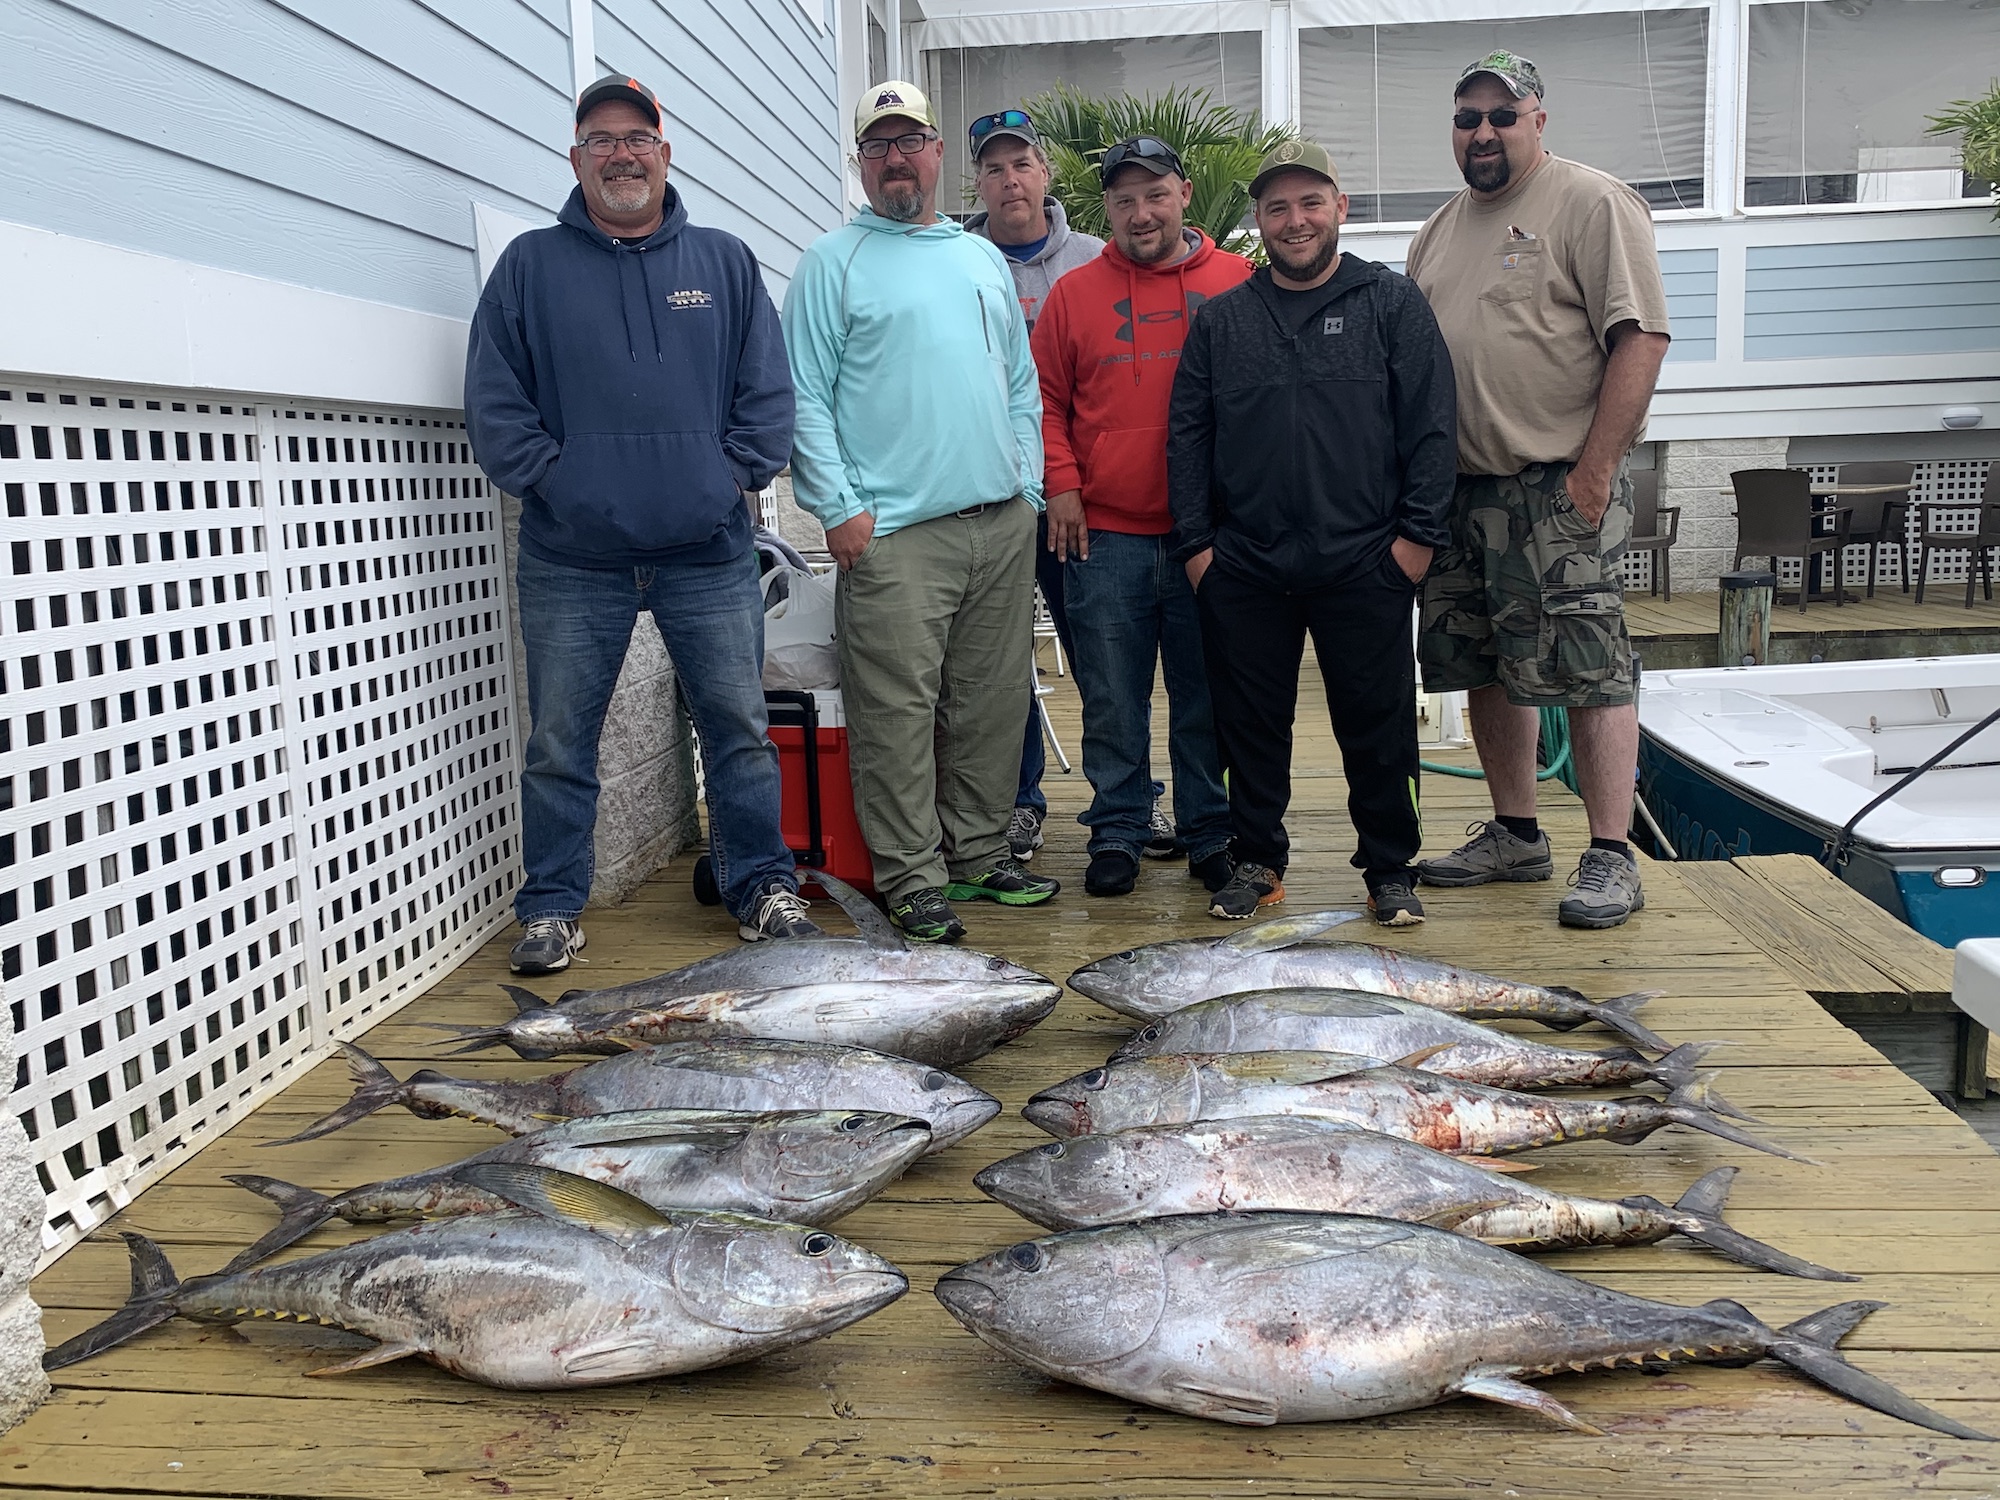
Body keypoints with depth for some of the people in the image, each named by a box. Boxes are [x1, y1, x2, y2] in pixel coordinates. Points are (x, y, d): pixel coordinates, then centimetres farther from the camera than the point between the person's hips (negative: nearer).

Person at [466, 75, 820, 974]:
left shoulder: (725, 262, 11)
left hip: (708, 553, 1)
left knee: (739, 726, 5)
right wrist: (551, 479, -7)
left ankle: (762, 888, 19)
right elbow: (495, 403, 2)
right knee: (559, 740, 5)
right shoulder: (530, 267, 7)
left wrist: (734, 476, -4)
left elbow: (767, 392, 7)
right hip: (572, 558, 0)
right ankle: (552, 908, 18)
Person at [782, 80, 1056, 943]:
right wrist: (838, 507, -11)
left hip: (1003, 523, 5)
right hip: (895, 531, -5)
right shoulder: (833, 262, 4)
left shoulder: (982, 259, 19)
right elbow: (805, 396, -3)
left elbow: (1022, 384, 22)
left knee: (994, 703, 9)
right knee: (898, 711, -6)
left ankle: (979, 853, 21)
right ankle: (912, 878, 3)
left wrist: (1028, 484, 11)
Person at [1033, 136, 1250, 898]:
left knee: (1208, 697, 8)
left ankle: (1210, 835, 20)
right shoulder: (1074, 293, 8)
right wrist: (1060, 484, -2)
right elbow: (1044, 398, 9)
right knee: (1112, 699, 7)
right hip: (1105, 535, 1)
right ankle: (1117, 833, 19)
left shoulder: (1242, 284, 5)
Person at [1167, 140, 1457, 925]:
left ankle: (1390, 869, 17)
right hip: (1244, 567, 2)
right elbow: (1186, 435, 9)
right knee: (1250, 722, 9)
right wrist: (1196, 541, 2)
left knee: (1378, 726, 3)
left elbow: (1430, 425, 1)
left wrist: (1418, 531, -6)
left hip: (1365, 565, -2)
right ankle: (1257, 860, 23)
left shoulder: (1392, 303, 5)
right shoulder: (1221, 318, 11)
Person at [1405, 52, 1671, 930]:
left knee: (1588, 666, -6)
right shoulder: (1444, 228, 18)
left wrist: (1593, 471, -18)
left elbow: (1641, 339, -12)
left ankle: (1610, 857, 1)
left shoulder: (1592, 204, -4)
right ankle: (1515, 835, 24)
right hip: (1459, 487, 7)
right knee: (1483, 666, 11)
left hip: (1559, 486, -7)